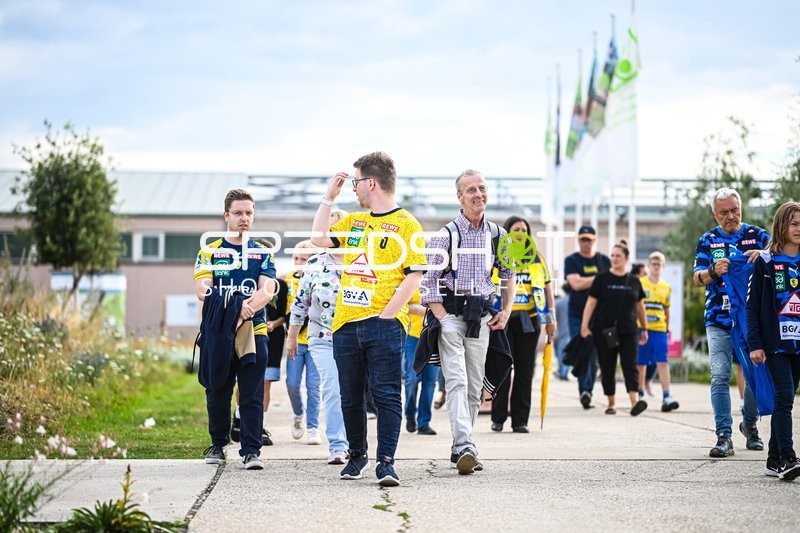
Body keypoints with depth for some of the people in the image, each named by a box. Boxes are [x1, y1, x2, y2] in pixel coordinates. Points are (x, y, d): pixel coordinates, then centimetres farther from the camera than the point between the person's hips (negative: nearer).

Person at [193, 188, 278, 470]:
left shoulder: (263, 253, 11)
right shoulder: (209, 252, 10)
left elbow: (267, 290, -3)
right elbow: (202, 289, -5)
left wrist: (247, 308, -23)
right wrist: (233, 305, -24)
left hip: (253, 330, 0)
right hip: (217, 332, 0)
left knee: (252, 396, -5)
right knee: (217, 393, 8)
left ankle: (251, 450, -4)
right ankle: (218, 445, 23)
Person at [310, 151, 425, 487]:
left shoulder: (406, 225, -4)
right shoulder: (353, 222, 18)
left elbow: (413, 276, -9)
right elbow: (319, 239, 14)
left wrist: (386, 314, -15)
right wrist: (329, 197, 12)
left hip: (384, 324, -7)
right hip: (346, 323, 7)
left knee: (386, 394, -7)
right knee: (350, 396, 11)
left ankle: (386, 462, -7)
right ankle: (357, 456, 23)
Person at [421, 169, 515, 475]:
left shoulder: (498, 235, 10)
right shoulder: (446, 235, -4)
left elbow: (508, 274, 24)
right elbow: (427, 281, -4)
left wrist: (507, 310, 13)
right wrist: (441, 317, -14)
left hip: (481, 317, 5)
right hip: (450, 314, -5)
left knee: (475, 387, 7)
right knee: (457, 382, -16)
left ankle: (460, 447, 16)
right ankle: (465, 447, -27)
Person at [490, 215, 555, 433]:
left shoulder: (536, 258, 10)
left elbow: (547, 287, 12)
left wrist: (551, 318, 5)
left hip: (528, 320, 2)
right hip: (502, 319, -2)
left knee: (525, 372, 3)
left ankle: (520, 421, 7)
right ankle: (498, 418, 6)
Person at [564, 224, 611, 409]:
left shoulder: (604, 260, 10)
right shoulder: (571, 261, 3)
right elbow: (576, 283, -12)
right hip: (577, 316, -2)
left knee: (594, 357, 3)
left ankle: (587, 392, 12)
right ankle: (584, 391, -20)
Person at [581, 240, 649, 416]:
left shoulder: (634, 281, 7)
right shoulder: (602, 278, 0)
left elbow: (640, 306, 16)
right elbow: (591, 303, -1)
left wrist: (644, 329, 20)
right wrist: (585, 325, -8)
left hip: (628, 332, 1)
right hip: (604, 331, -1)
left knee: (630, 365, -10)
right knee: (607, 368, 5)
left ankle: (635, 402, -22)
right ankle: (611, 403, 16)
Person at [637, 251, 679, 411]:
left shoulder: (666, 288, 12)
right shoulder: (639, 284, 3)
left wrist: (667, 329, 21)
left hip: (660, 330, 2)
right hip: (641, 328, -2)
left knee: (663, 363, -9)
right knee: (641, 364, 5)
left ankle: (667, 397, -16)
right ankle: (640, 395, 18)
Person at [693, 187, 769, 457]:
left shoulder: (757, 235, 8)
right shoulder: (708, 240, 10)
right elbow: (697, 278, 1)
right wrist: (713, 271, -21)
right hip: (718, 321, 0)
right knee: (720, 377, -9)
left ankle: (749, 424, 29)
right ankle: (724, 436, -10)